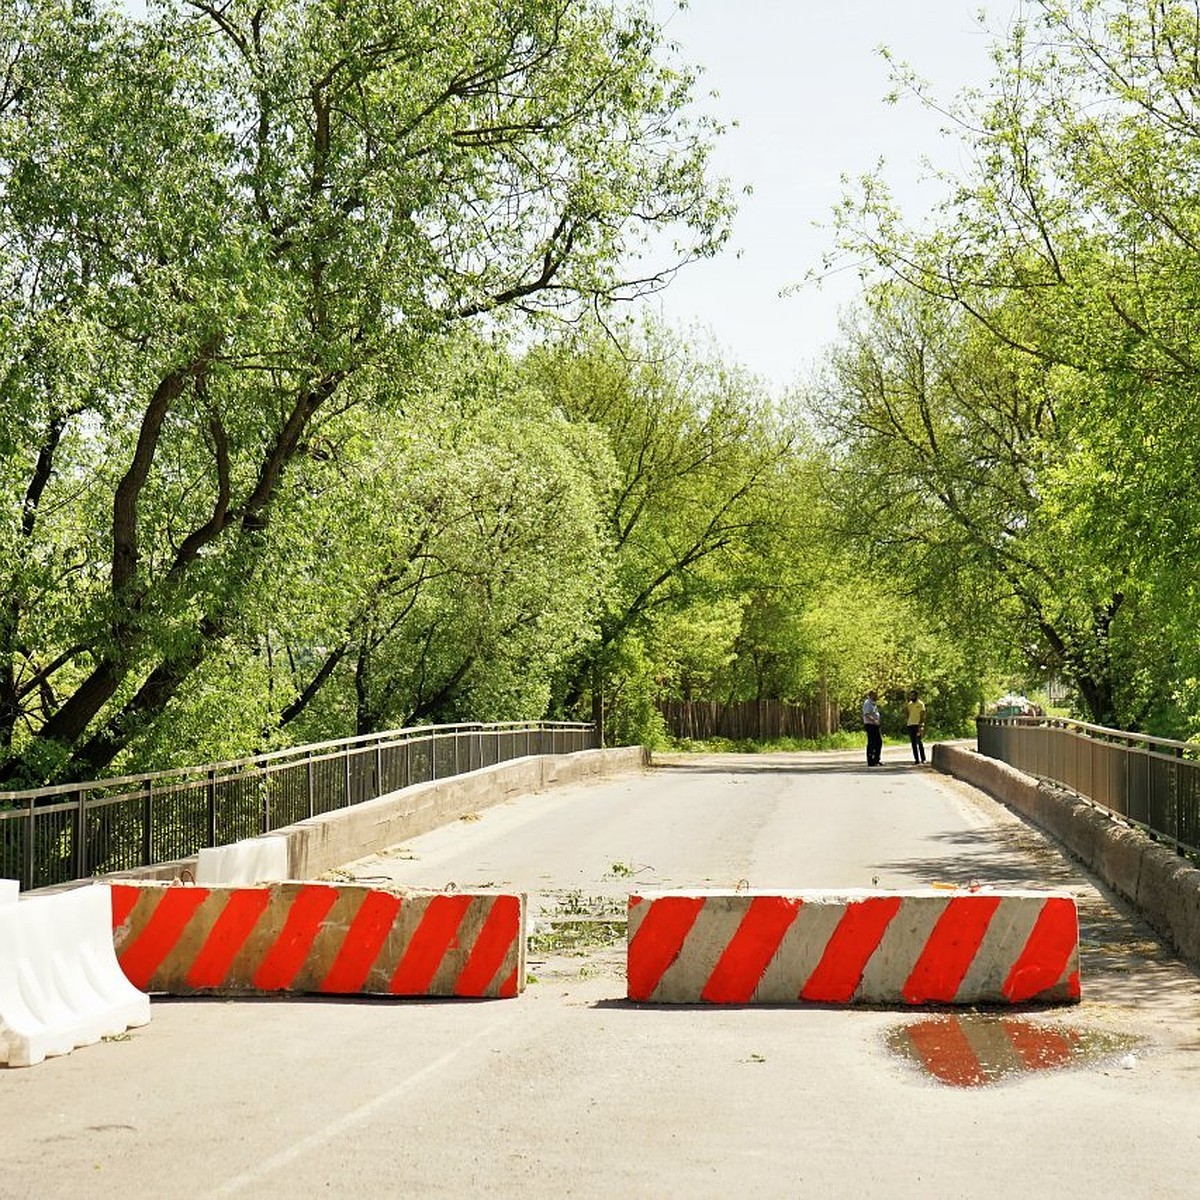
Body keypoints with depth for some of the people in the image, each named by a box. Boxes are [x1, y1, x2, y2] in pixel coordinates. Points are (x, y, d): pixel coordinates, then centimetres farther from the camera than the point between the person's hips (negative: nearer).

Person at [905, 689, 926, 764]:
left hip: (918, 725, -6)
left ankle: (923, 759, -6)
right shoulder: (909, 704, 16)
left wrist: (921, 725, -17)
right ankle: (916, 759, 6)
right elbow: (906, 714, 13)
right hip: (910, 725, 6)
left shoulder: (920, 704, -2)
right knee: (913, 743, 4)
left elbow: (922, 715, -8)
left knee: (919, 742, -9)